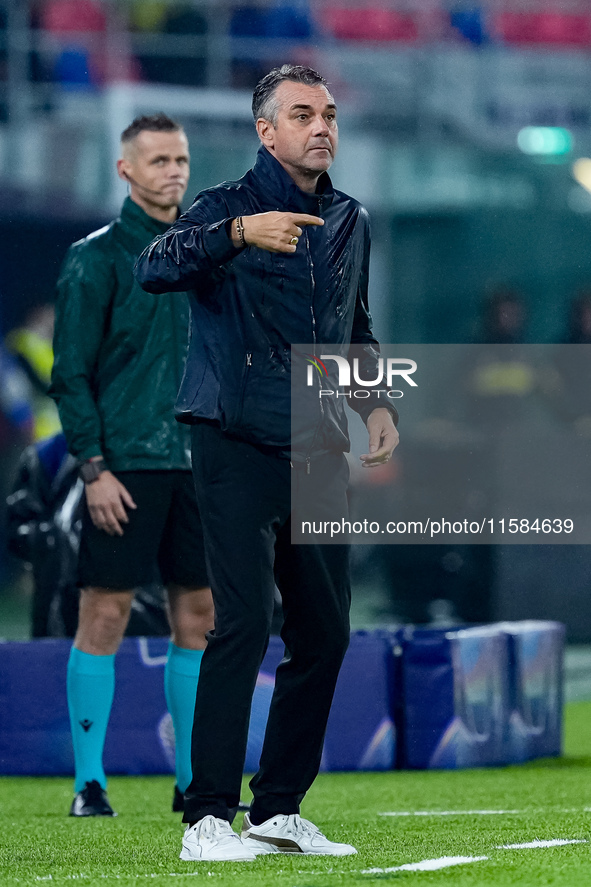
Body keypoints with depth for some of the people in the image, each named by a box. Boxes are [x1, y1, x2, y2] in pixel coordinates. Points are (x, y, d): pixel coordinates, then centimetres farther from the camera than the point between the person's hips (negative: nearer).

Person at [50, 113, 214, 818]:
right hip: (125, 467, -6)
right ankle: (89, 782, -1)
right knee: (104, 613, -5)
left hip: (200, 466, 6)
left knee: (199, 615, 5)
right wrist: (94, 468, -14)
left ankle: (193, 779, 12)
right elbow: (71, 373, -6)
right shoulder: (96, 257, -3)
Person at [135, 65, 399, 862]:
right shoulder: (228, 206, -6)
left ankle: (279, 810, 17)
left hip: (319, 452, 7)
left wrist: (377, 403, 12)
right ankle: (208, 818, -14)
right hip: (239, 445, -7)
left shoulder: (350, 222, 15)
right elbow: (155, 269, -25)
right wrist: (238, 233, -41)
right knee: (243, 623, -15)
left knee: (325, 632, 7)